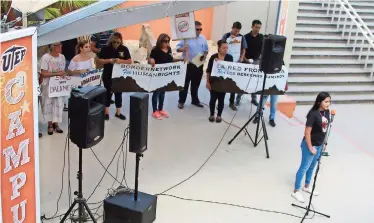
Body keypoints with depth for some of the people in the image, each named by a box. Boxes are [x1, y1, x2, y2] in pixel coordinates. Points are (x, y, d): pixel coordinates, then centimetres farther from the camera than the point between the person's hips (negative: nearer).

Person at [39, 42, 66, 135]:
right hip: (48, 85, -4)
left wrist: (63, 75, -7)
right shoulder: (45, 57, -15)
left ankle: (56, 123, 20)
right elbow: (44, 74, -18)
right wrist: (57, 73, -21)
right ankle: (50, 124, 20)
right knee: (49, 104, 5)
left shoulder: (62, 57, 3)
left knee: (59, 103, 5)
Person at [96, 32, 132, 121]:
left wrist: (120, 61, -18)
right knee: (108, 92, 6)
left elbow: (130, 61, -1)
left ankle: (118, 112, 22)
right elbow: (99, 60, -5)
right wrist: (109, 60, -20)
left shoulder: (124, 49, -1)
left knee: (118, 93, 10)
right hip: (108, 75, -2)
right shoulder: (106, 48, -6)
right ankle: (106, 112, 17)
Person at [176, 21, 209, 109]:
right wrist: (182, 49, -33)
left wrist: (204, 56, -7)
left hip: (199, 65, 4)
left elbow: (206, 49, 13)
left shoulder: (203, 38, 4)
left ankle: (195, 100, 29)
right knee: (185, 84, 2)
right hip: (188, 65, -4)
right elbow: (178, 48, -11)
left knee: (196, 84, 16)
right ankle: (181, 101, 14)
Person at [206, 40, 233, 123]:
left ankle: (219, 115, 25)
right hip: (214, 81, -1)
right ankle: (212, 114, 25)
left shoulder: (230, 57, -3)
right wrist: (207, 82, -4)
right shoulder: (213, 57, -6)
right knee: (213, 98, 7)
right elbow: (208, 71, -2)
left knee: (221, 99, 9)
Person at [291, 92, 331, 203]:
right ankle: (296, 191, 16)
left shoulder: (327, 112, -2)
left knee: (312, 167, 22)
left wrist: (323, 143, 12)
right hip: (310, 145, -7)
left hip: (319, 145, 7)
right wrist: (310, 148, -18)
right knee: (304, 168, 3)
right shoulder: (313, 114, -25)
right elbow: (307, 132, -22)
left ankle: (307, 186, 42)